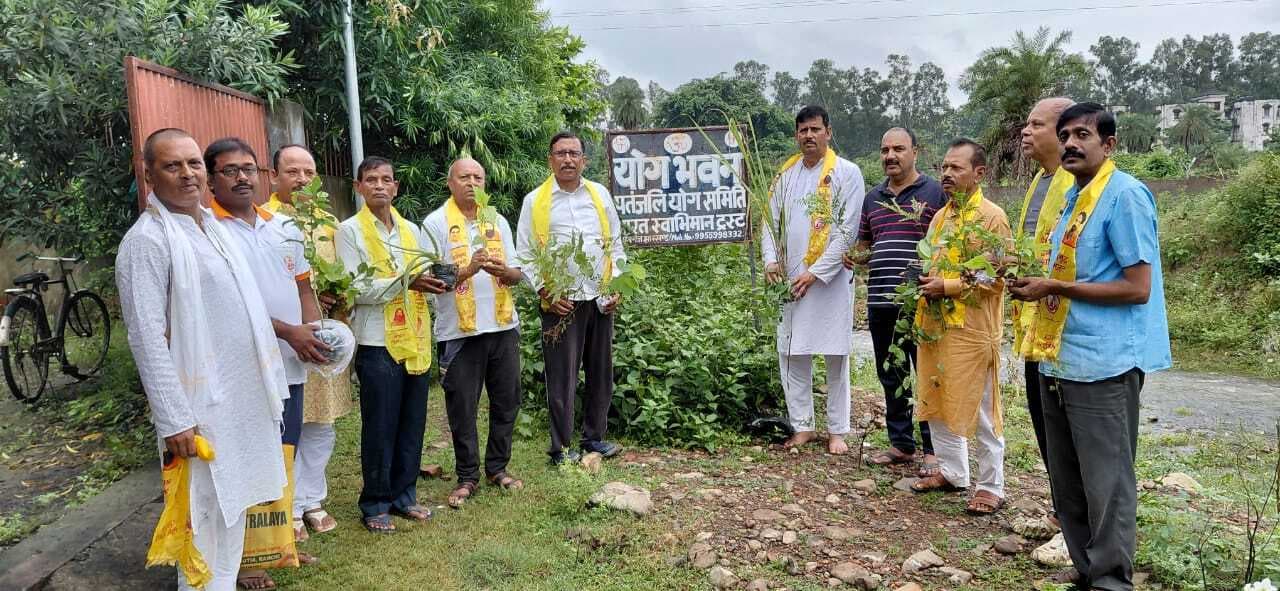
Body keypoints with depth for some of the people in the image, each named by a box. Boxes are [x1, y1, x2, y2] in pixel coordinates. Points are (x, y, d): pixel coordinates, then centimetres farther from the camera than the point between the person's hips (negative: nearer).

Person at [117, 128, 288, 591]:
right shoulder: (147, 239, -15)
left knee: (233, 501, 18)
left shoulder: (213, 225, 10)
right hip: (201, 405, -8)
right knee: (205, 510, 2)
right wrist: (173, 419, -22)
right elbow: (147, 337, -19)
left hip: (243, 395, 8)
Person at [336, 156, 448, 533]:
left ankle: (404, 495, 25)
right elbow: (355, 289, -12)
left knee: (412, 424, 10)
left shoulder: (411, 230, 14)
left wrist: (435, 281, -2)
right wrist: (405, 282, -20)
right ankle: (375, 505, 16)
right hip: (378, 343, -5)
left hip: (415, 340, 5)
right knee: (380, 427, 2)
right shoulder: (350, 230, -2)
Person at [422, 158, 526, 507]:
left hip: (503, 325, 4)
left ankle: (498, 467, 26)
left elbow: (518, 274, 9)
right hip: (460, 330, -4)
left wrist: (502, 270, -13)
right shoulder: (436, 223, -2)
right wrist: (468, 270, -23)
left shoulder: (498, 222, 11)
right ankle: (467, 476, 18)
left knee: (506, 401, 10)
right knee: (462, 407, 3)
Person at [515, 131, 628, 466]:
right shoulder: (535, 201, 0)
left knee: (601, 372, 11)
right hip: (560, 302, -3)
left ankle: (594, 437, 25)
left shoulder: (599, 194, 9)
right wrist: (545, 293, -9)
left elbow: (615, 244, 13)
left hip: (601, 299, 3)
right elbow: (525, 256, 1)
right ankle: (560, 447, 13)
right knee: (562, 376, 1)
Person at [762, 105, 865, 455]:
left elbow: (846, 230, -9)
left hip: (832, 278, -4)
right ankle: (802, 426, 18)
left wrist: (815, 272, -14)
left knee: (836, 357, 3)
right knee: (792, 355, 6)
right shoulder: (786, 174, 11)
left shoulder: (847, 173, -3)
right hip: (790, 279, 4)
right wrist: (771, 259, -6)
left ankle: (837, 430, 14)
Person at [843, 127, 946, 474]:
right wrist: (854, 258, 1)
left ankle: (933, 449, 11)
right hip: (880, 303, 6)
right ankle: (901, 443, 24)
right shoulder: (872, 198, 16)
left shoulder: (934, 192, 0)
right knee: (891, 376, 12)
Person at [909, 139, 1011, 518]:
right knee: (937, 403, 14)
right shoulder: (941, 216, 15)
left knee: (979, 411, 0)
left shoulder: (991, 217, -10)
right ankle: (951, 472, 29)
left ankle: (991, 487, 12)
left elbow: (996, 277, -16)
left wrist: (948, 286, -20)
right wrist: (923, 279, 4)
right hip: (934, 324, 8)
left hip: (972, 329, -8)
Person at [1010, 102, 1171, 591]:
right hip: (1059, 361, 9)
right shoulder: (1072, 198, 15)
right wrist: (1034, 280, 4)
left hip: (1103, 364, -9)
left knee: (1106, 484, 2)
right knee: (1067, 482, 16)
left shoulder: (1126, 195, -11)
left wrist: (1055, 288, -14)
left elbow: (1137, 288, -16)